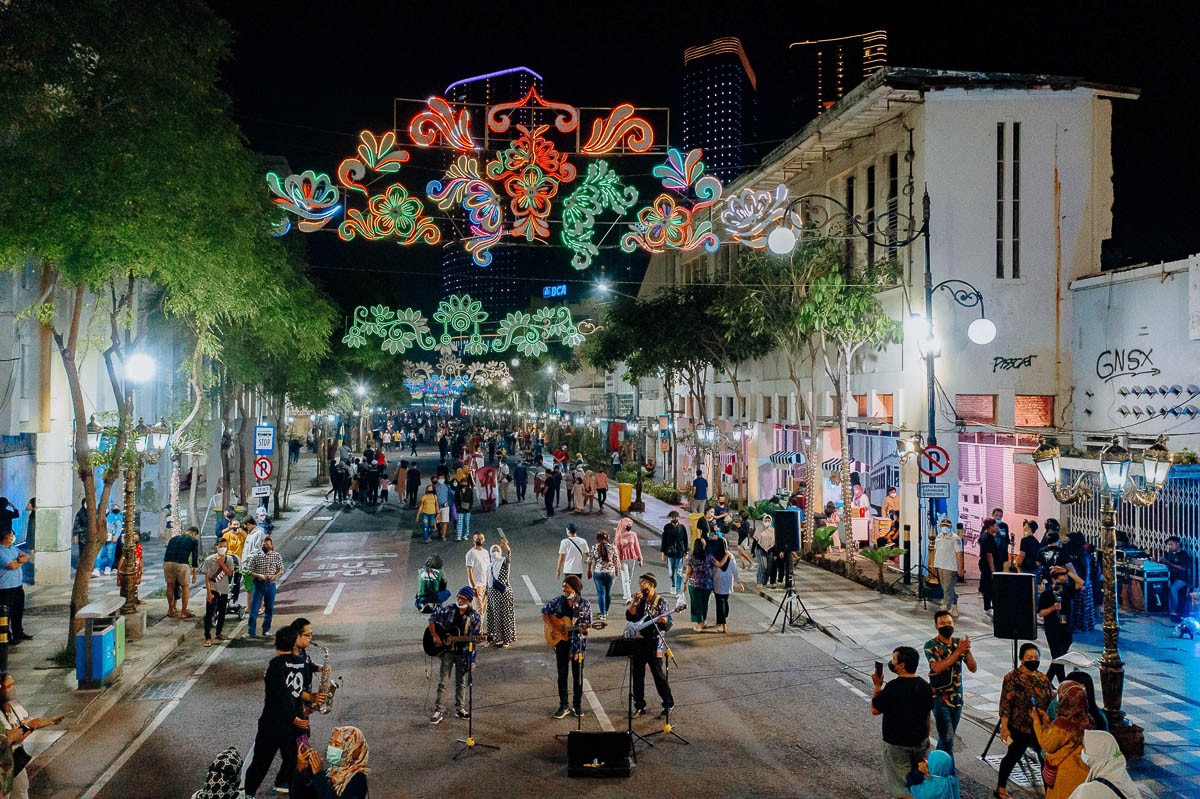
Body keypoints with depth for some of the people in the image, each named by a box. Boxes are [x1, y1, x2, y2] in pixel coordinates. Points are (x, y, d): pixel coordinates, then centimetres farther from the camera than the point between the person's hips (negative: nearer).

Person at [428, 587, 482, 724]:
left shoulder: (474, 616, -5)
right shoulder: (448, 611, -5)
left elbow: (475, 637, -1)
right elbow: (432, 620, 5)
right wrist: (435, 636, -4)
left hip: (463, 652, 0)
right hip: (447, 650, 0)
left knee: (461, 682, 12)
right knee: (442, 681, -2)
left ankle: (460, 709, 26)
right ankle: (439, 711, 3)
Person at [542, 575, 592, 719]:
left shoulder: (585, 604, -6)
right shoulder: (558, 602, -1)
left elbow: (587, 625, -4)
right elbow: (544, 612, 8)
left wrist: (584, 628, -27)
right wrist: (551, 625, -6)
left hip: (577, 644, -2)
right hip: (561, 642, 2)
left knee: (577, 675, 7)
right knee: (562, 674, 6)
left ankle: (577, 705, 20)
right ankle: (564, 705, 15)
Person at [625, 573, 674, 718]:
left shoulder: (661, 602, -5)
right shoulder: (639, 601, 9)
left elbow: (668, 624, -9)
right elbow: (630, 617, -3)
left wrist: (664, 621, -32)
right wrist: (635, 603, -13)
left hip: (655, 645, -5)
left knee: (660, 676, -1)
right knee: (637, 675, 9)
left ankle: (668, 706, 12)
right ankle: (639, 706, 20)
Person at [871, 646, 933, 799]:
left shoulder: (893, 687, -23)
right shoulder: (924, 685, -2)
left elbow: (875, 710, -14)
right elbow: (927, 714, 7)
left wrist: (877, 686, -6)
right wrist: (926, 737, 19)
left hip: (897, 744, -6)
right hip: (920, 741, 6)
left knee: (902, 786, 6)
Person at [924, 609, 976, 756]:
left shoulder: (959, 643, 4)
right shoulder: (931, 645, -9)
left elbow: (973, 668, 0)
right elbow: (937, 668, -24)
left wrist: (968, 651, -19)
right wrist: (958, 652, -26)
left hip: (957, 697, 5)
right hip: (940, 697, -5)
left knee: (946, 737, 13)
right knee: (947, 738, -11)